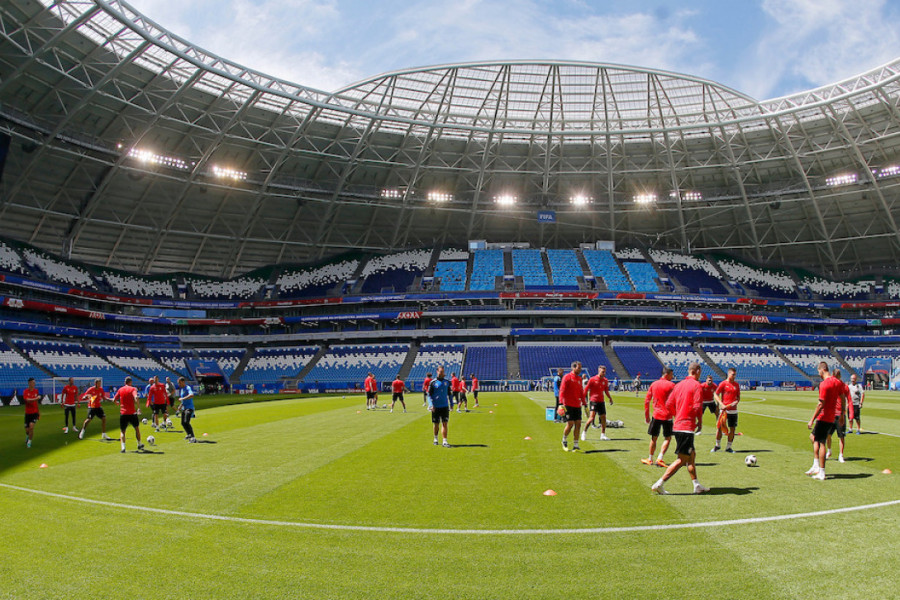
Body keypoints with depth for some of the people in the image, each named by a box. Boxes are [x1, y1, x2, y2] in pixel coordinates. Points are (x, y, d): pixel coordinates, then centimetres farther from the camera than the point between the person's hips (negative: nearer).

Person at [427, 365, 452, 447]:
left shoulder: (447, 382, 7)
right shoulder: (433, 382, -3)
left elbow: (449, 394, 16)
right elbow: (429, 395, -3)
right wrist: (431, 405, -14)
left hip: (445, 406, 2)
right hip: (436, 407, -2)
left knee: (445, 424, -5)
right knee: (436, 424, 8)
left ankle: (445, 441, -5)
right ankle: (435, 439, 29)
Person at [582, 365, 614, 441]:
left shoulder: (605, 380, 7)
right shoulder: (592, 379, -8)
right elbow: (586, 390, -5)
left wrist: (610, 398, 9)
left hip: (601, 401, 6)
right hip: (594, 401, -6)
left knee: (603, 417, 4)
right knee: (592, 417, -14)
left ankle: (603, 435, 15)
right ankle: (584, 432, 2)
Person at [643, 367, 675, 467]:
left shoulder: (653, 384, 8)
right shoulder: (671, 385, -7)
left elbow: (646, 401, 9)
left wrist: (646, 416, 16)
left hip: (656, 415, 4)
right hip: (667, 415, -4)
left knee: (654, 438, 15)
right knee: (667, 438, 6)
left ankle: (650, 459, 23)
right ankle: (660, 459, -5)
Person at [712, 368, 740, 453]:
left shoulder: (737, 384, 10)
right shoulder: (723, 384, -3)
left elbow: (738, 396, 17)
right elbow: (716, 395, -3)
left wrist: (736, 402, -5)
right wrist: (722, 404, -15)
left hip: (733, 410, 4)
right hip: (724, 410, -4)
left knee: (732, 428, 4)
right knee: (720, 427, -3)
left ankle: (728, 447, 16)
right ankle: (717, 445, 15)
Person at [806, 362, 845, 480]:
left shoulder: (824, 384, -18)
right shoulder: (837, 382, 8)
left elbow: (821, 404, -20)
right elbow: (843, 399, 16)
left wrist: (812, 420, -16)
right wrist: (842, 414, 26)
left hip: (823, 417, -9)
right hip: (832, 418, 9)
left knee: (821, 443, -2)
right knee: (813, 437, 20)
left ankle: (821, 473, 2)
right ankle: (816, 466, 18)